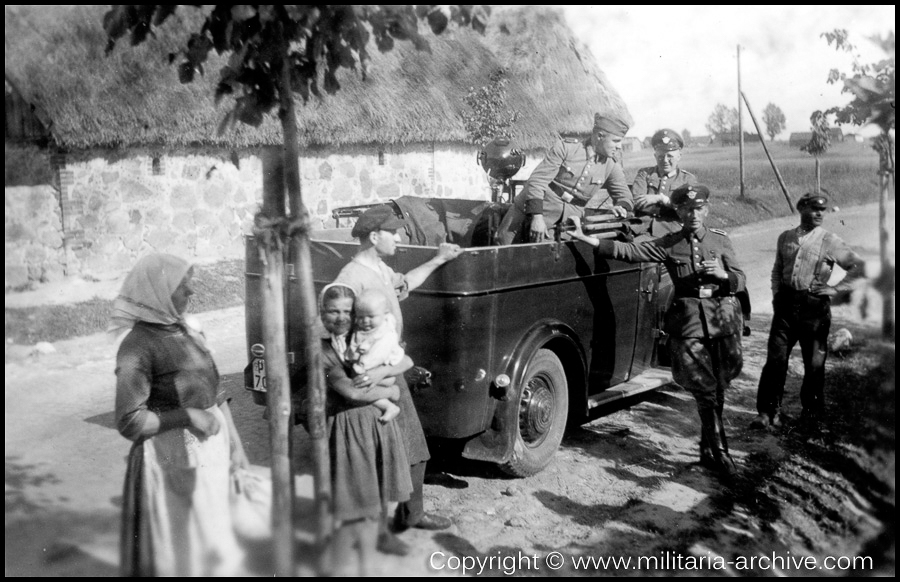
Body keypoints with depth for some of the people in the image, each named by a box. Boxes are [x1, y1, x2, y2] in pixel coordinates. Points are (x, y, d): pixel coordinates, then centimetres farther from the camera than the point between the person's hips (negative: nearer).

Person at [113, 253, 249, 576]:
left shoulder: (184, 331, 5)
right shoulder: (138, 346, -17)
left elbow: (215, 393, 12)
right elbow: (129, 422, -18)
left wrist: (235, 445, 12)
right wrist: (187, 416, -19)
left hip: (212, 450, 7)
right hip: (173, 460, -7)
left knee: (212, 544, 20)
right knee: (179, 551, 9)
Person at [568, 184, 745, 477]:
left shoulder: (719, 240, 8)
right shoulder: (669, 244, 4)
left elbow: (741, 279, 10)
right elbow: (628, 250, -4)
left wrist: (723, 274, -14)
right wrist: (585, 238, -13)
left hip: (723, 317, 2)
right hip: (688, 319, -2)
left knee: (717, 387, 8)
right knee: (705, 389, -4)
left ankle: (709, 449, 25)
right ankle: (719, 450, 3)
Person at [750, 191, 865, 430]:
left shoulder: (830, 241, -2)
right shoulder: (785, 238, 10)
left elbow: (859, 267, 0)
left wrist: (836, 288, -4)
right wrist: (776, 293, 8)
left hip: (814, 305, -2)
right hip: (786, 303, 2)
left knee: (814, 363, 6)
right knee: (775, 358, -4)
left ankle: (811, 411, 24)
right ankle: (768, 412, 1)